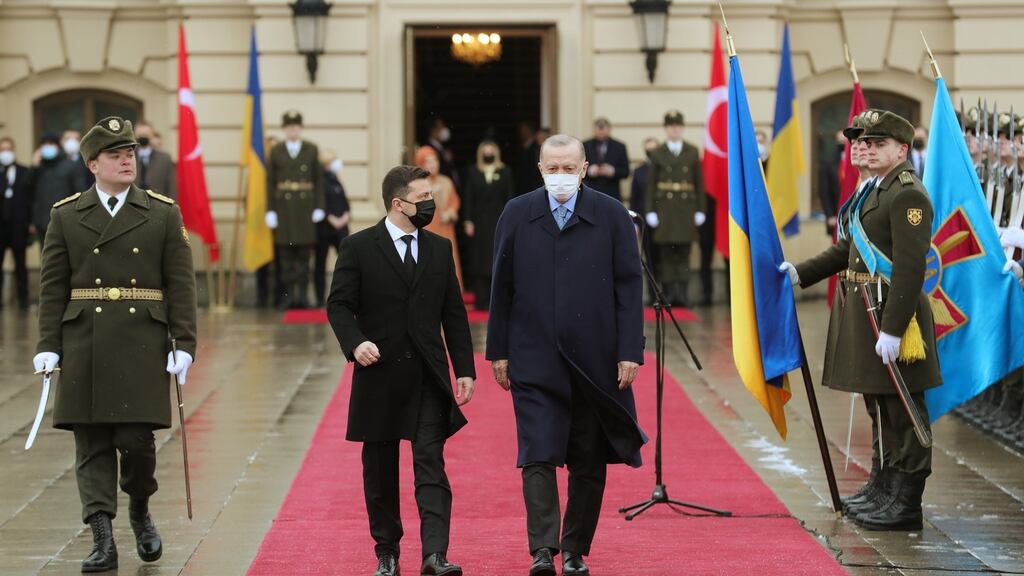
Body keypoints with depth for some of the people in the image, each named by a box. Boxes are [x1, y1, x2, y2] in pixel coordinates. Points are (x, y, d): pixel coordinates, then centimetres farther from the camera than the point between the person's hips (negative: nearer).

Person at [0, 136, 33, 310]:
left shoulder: (25, 172, 4)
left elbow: (31, 198, 1)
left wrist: (31, 222, -4)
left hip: (18, 225, -1)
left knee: (20, 264, 6)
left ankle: (23, 299, 10)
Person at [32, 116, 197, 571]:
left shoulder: (163, 213, 6)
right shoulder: (66, 215, 7)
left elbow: (181, 284, 3)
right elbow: (52, 286, 6)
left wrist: (184, 344, -4)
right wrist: (48, 346, -1)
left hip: (144, 346, -1)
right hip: (84, 345, 1)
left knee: (136, 439, -5)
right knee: (92, 445, 1)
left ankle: (140, 511, 23)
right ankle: (103, 541, 5)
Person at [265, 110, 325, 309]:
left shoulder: (312, 150, 8)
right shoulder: (275, 152, 7)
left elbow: (319, 179, 7)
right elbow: (270, 182, 5)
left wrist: (319, 207, 0)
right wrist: (270, 211, -1)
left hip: (305, 208, 0)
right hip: (283, 207, 0)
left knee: (304, 253, 0)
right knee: (286, 253, 0)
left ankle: (302, 294, 4)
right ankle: (288, 295, 4)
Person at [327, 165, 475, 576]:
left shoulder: (439, 249, 10)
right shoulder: (358, 248, -2)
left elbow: (454, 313, 12)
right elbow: (339, 305, -3)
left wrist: (464, 369, 6)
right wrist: (355, 342, -21)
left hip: (428, 376, 2)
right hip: (380, 374, -2)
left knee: (431, 465, -9)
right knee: (380, 471, 8)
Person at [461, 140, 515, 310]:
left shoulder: (505, 172, 5)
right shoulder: (472, 173, 7)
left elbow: (510, 198, 4)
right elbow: (467, 198, 5)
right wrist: (467, 221, -2)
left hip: (499, 221, -1)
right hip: (479, 223, 1)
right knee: (479, 262, 0)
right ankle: (481, 300, 1)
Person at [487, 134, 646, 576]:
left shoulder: (612, 216, 1)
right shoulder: (516, 215, 4)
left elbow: (630, 287, 1)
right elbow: (502, 287, 6)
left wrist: (630, 352, -5)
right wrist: (499, 351, 3)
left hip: (595, 360, 0)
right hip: (534, 361, 0)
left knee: (588, 463, 7)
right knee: (538, 456, -10)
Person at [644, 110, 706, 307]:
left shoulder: (692, 152, 8)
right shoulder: (657, 154, 6)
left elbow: (699, 182, 7)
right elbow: (651, 184, 4)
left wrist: (700, 210, 1)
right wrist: (650, 211, -3)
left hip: (686, 208, 1)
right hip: (665, 208, -1)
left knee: (683, 254, 1)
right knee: (666, 255, -1)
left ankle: (683, 295, 3)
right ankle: (668, 295, 4)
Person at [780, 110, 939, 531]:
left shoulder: (908, 195, -16)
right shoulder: (873, 191, 16)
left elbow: (910, 268, -22)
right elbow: (848, 249, 24)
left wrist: (892, 328, -25)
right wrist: (800, 274, 14)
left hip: (892, 313, -10)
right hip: (865, 313, 10)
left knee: (902, 411, -3)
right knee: (882, 407, 18)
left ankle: (906, 505, 2)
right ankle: (887, 493, 30)